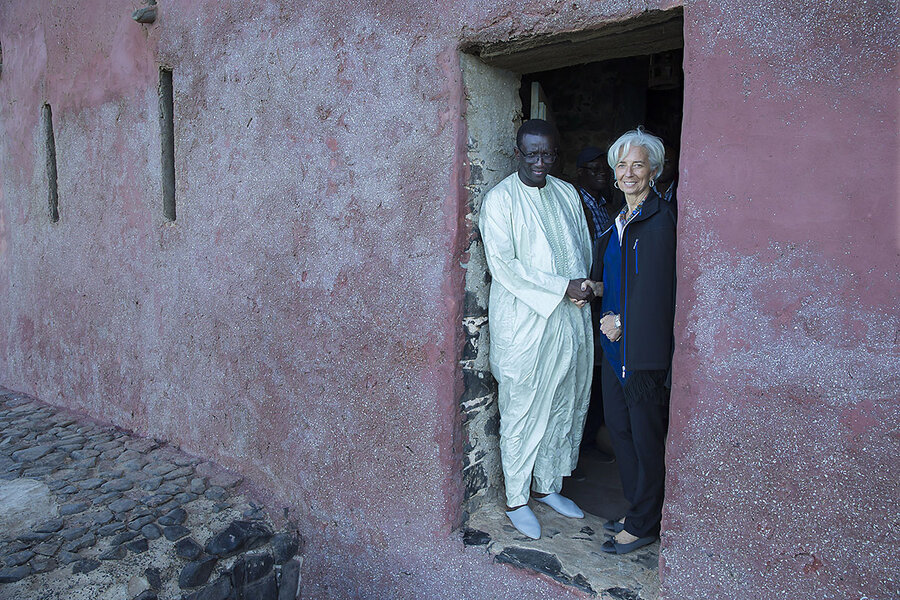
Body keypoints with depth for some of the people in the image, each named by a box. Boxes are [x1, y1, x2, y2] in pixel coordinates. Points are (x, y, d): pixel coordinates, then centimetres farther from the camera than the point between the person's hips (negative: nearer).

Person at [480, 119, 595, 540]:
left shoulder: (567, 194, 12)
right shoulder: (500, 199, -7)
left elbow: (584, 248, 18)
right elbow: (503, 264, -15)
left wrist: (583, 287, -2)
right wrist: (562, 287, -18)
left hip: (570, 319, 6)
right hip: (523, 321, -6)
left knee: (563, 406, 14)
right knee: (522, 411, 2)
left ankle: (548, 486, 33)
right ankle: (516, 500, 20)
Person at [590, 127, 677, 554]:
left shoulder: (661, 219, -11)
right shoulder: (616, 222, 15)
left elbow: (659, 290, -15)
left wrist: (621, 322, -10)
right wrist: (605, 316, 5)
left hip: (644, 349, -8)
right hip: (614, 343, 8)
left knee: (646, 437, 4)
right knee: (619, 428, 15)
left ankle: (643, 526, 20)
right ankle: (638, 513, 33)